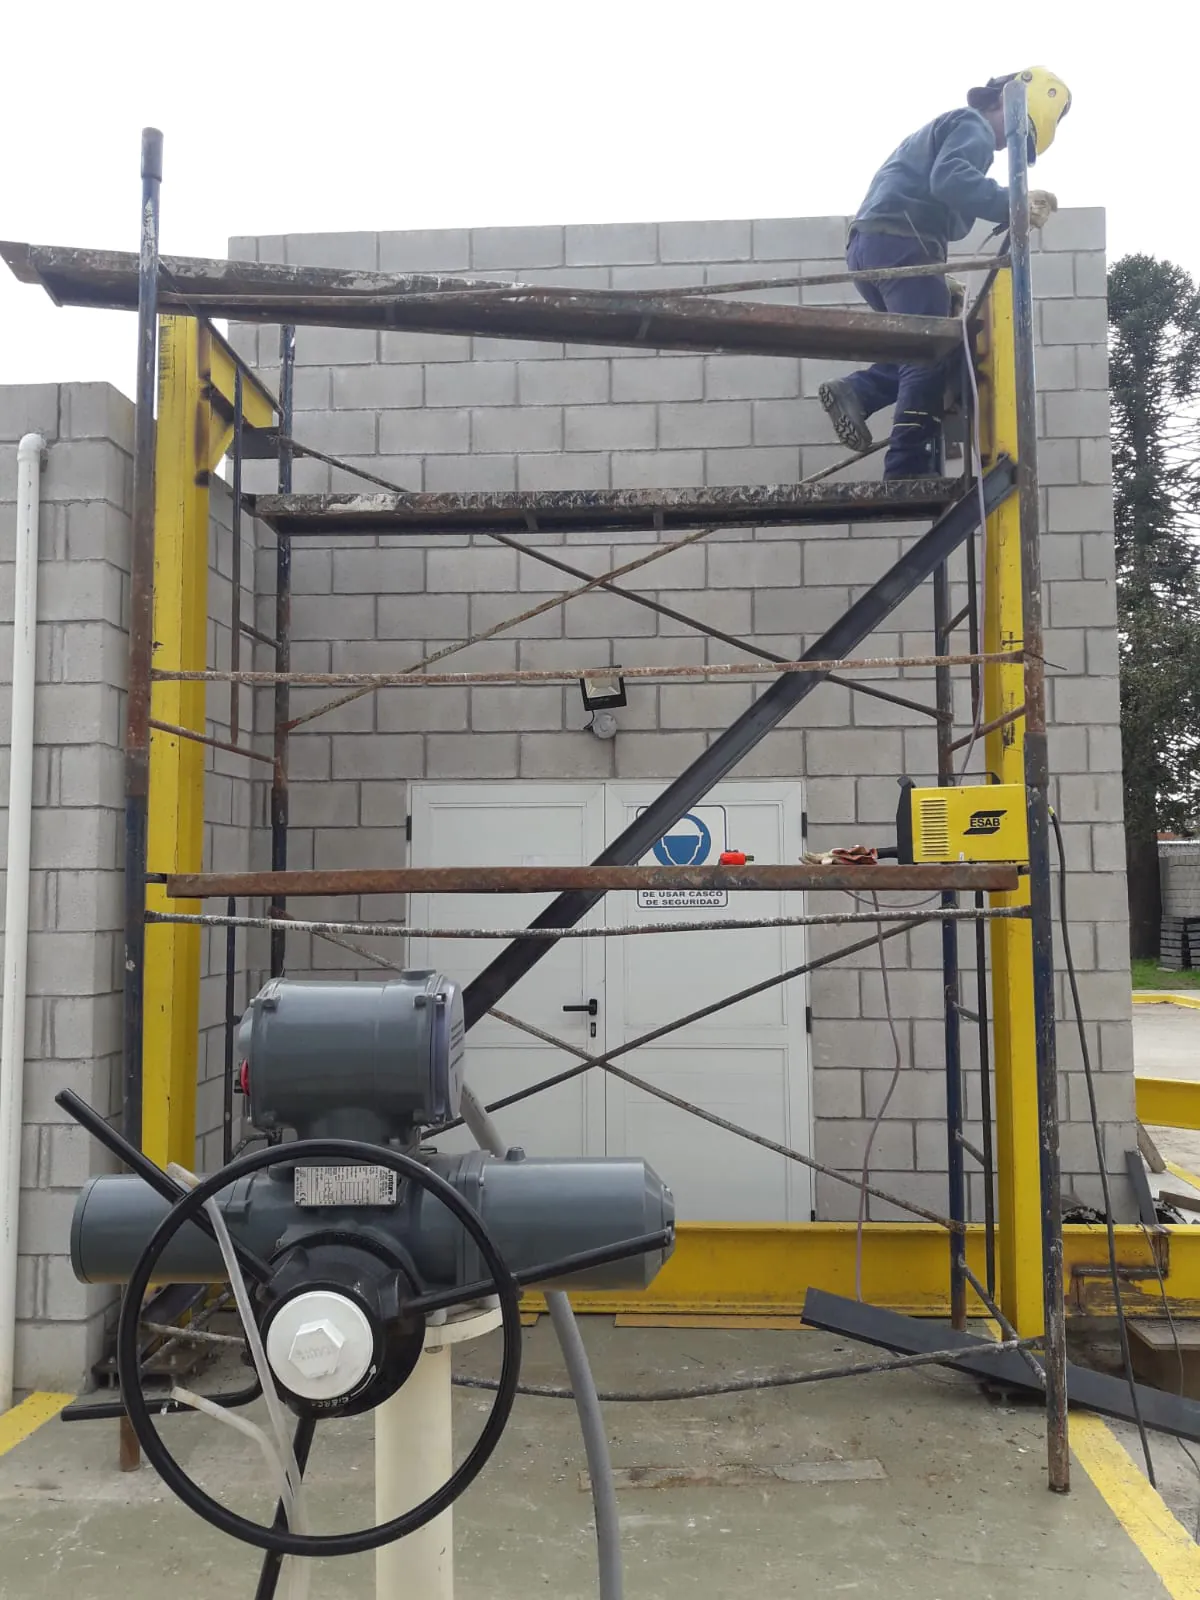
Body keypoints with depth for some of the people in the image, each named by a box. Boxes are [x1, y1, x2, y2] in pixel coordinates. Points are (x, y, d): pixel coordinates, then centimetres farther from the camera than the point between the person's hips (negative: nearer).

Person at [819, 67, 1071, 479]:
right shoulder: (974, 127, 1)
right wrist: (1010, 204, -27)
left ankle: (856, 391, -6)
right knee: (931, 359, -12)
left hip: (870, 243, 9)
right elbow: (948, 180, -18)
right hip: (901, 243, -9)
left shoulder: (948, 125, 33)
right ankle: (908, 473, -19)